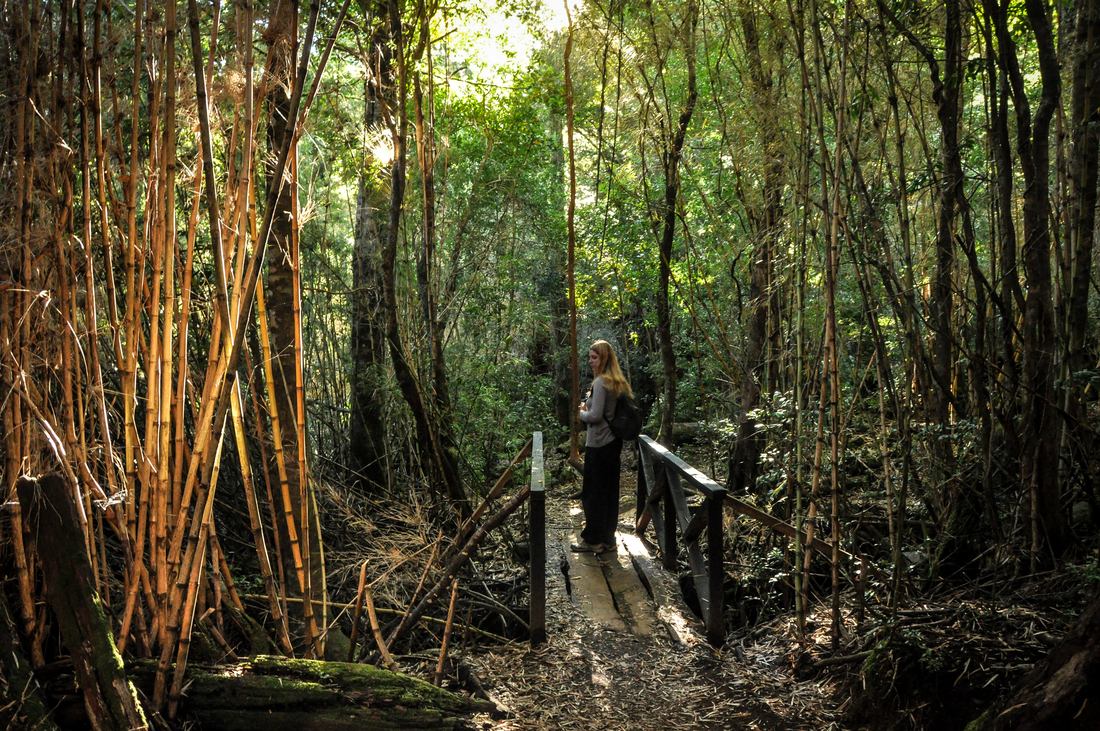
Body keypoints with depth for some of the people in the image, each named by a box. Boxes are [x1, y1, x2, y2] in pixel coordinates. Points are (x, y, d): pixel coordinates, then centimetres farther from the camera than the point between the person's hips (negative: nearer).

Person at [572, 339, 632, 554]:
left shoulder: (601, 382, -16)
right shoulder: (619, 382, 11)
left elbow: (595, 415, -20)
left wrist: (581, 412, -1)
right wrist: (588, 407, 12)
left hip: (598, 444, -9)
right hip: (615, 442, 9)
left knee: (593, 492, 0)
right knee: (610, 491, 12)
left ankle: (593, 540, 5)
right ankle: (607, 538, 19)